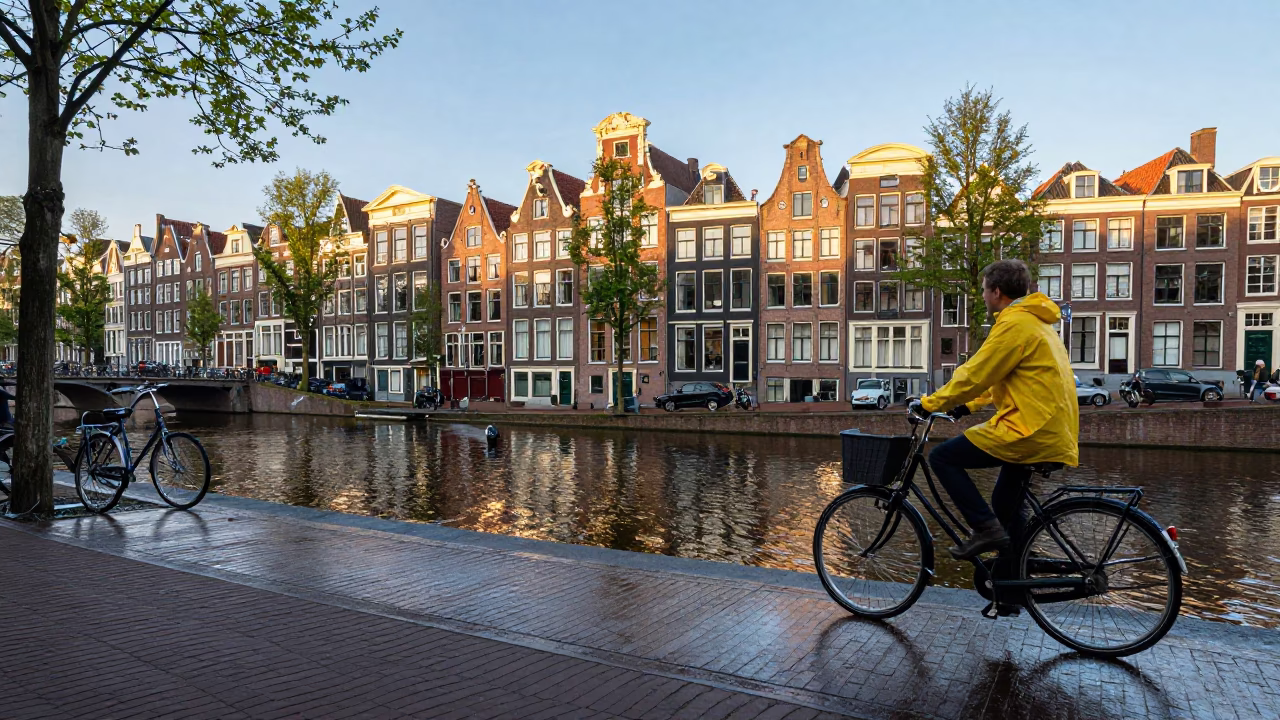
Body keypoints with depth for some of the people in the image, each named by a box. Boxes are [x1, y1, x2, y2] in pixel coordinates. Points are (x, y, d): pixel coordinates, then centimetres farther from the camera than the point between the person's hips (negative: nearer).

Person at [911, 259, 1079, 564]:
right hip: (1055, 433, 10)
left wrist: (930, 403, -5)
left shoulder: (1015, 324, -13)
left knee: (942, 457, -6)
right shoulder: (1036, 322, 19)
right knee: (1005, 504, 21)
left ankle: (986, 528, -9)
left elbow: (974, 375, -15)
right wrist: (969, 405, 23)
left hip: (1028, 431, -10)